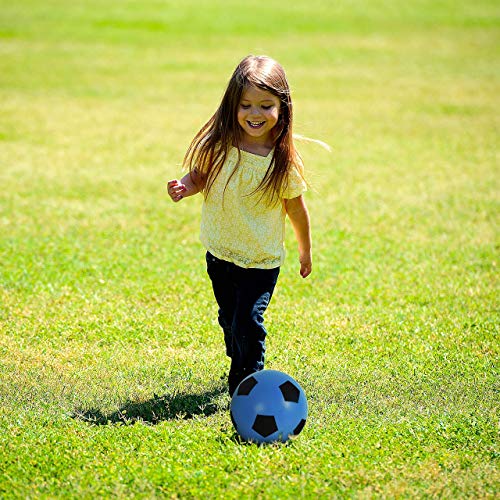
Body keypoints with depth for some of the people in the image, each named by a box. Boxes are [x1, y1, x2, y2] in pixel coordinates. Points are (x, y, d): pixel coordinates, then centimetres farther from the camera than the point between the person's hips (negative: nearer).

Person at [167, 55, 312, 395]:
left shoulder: (283, 162, -18)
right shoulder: (218, 146, -13)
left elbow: (295, 207, -4)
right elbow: (200, 175, 4)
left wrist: (306, 251, 7)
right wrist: (186, 186, -19)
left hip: (262, 261, -4)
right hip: (219, 253, 4)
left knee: (247, 323, -13)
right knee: (229, 320, 20)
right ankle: (239, 371, 44)